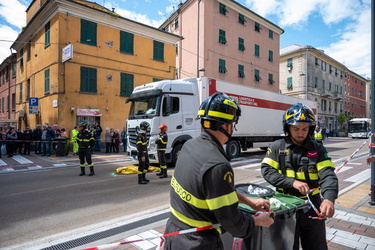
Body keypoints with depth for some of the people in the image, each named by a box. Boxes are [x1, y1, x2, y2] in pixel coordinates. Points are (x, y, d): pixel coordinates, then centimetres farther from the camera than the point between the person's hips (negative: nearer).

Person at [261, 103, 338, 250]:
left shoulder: (318, 149, -4)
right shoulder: (277, 147, -5)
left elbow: (328, 175, -16)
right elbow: (267, 170, -13)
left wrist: (329, 199, -34)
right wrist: (292, 182, -24)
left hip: (312, 208, 1)